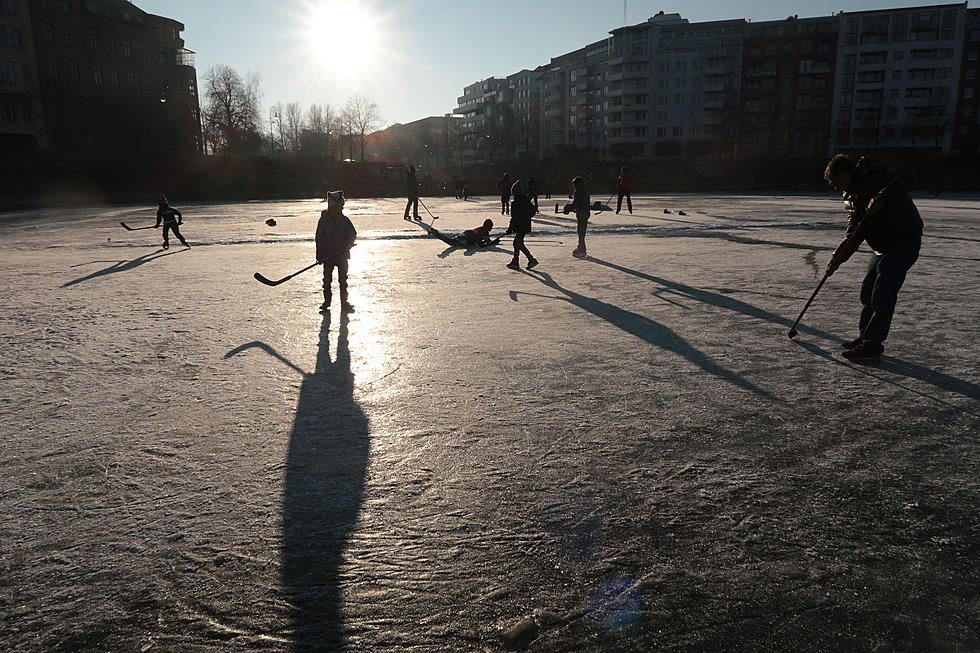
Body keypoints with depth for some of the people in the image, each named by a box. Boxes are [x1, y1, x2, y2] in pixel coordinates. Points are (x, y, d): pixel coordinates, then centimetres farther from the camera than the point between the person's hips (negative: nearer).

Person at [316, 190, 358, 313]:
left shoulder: (345, 220, -3)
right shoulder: (323, 220, -5)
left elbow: (353, 235, 4)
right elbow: (319, 239, -3)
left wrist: (348, 245, -15)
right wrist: (320, 256, -7)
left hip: (342, 255, 1)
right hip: (327, 256, -1)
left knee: (343, 280, 8)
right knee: (327, 280, 4)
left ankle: (344, 303, 18)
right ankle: (326, 303, 15)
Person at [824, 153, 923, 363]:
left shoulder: (874, 174, -13)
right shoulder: (851, 197, 13)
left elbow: (904, 175, -31)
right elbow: (854, 233, 8)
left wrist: (881, 198, -38)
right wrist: (838, 257, -3)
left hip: (905, 241, -10)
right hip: (884, 246, 10)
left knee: (882, 294, -11)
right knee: (868, 290, 14)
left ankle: (871, 346, -6)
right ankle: (865, 337, 26)